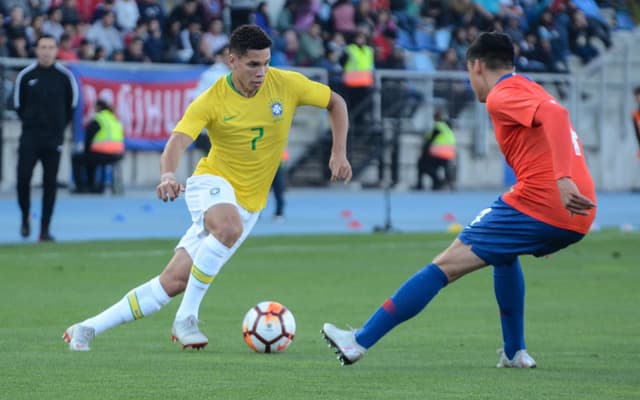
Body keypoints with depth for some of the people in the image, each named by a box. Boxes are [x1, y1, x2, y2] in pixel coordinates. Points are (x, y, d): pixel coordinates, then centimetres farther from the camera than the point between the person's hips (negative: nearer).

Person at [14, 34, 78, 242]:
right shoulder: (25, 75, 0)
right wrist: (29, 121, 10)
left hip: (54, 138, 0)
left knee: (50, 183, -1)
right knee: (23, 178, -10)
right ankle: (25, 217, 16)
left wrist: (60, 125, 10)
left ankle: (45, 229, 5)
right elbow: (18, 104, 11)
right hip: (30, 137, 0)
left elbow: (72, 104, 11)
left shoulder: (65, 76, 0)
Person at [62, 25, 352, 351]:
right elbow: (177, 142, -27)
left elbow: (336, 103, 7)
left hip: (248, 203, 3)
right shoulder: (210, 101, -15)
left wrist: (339, 152, -4)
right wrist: (167, 175, -48)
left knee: (174, 281, -4)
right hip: (212, 182, -3)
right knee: (230, 226, -40)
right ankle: (186, 318, -28)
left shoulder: (287, 85, -7)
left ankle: (87, 329, 3)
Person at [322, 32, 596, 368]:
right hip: (577, 218, 9)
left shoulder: (502, 96, -5)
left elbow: (555, 114, -23)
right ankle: (515, 353, 33)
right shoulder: (531, 91, 25)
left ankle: (360, 341, -4)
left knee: (446, 265, -4)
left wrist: (562, 178, -33)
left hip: (538, 204, -9)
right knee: (503, 252, 37)